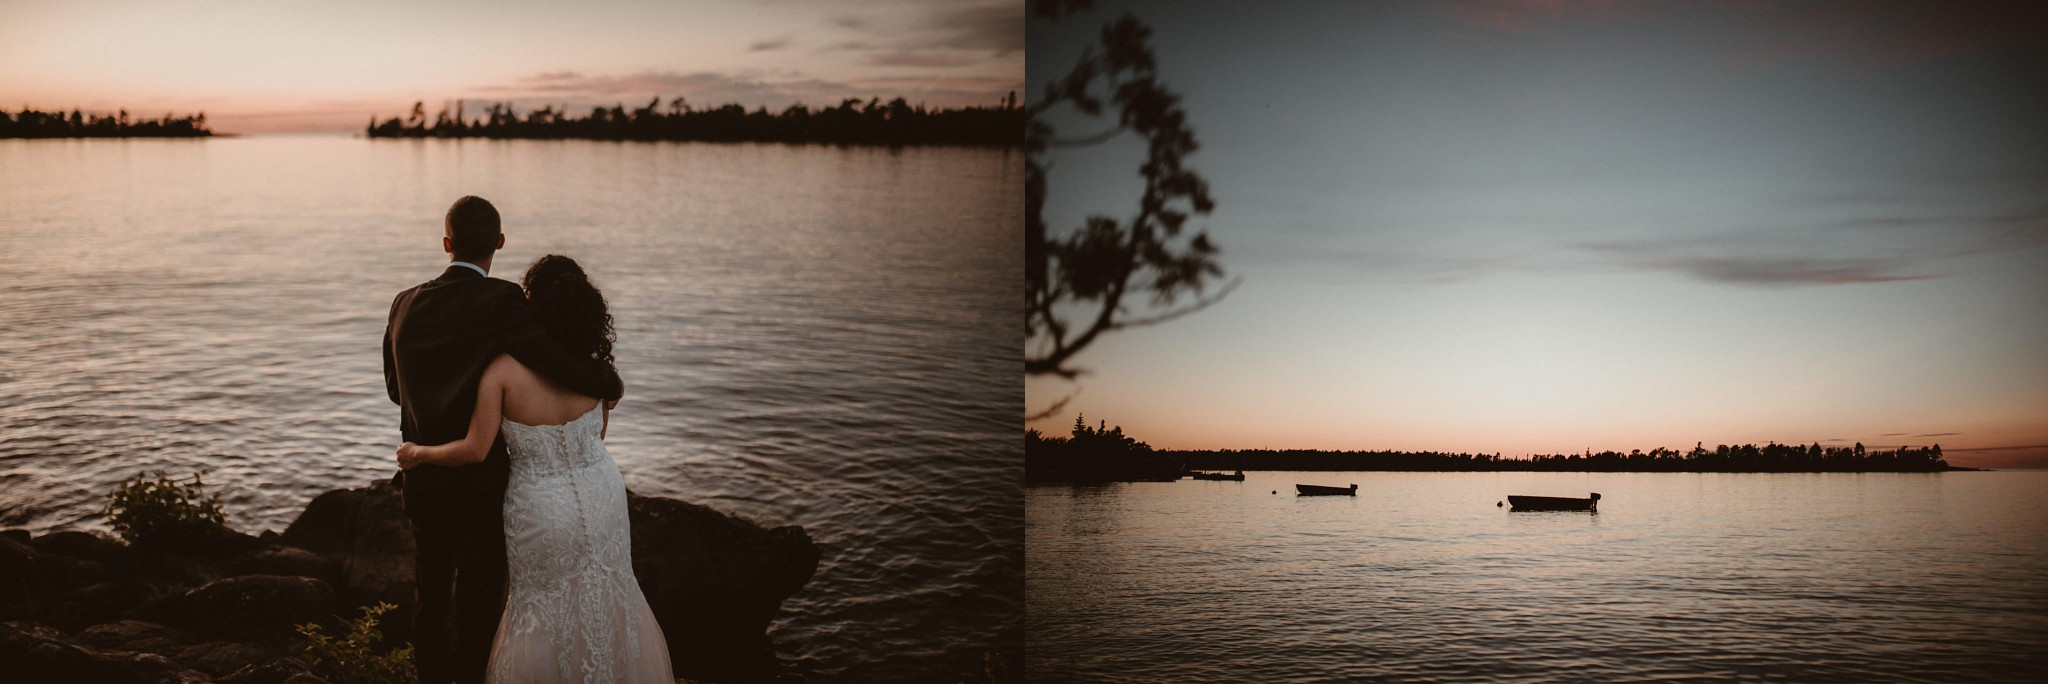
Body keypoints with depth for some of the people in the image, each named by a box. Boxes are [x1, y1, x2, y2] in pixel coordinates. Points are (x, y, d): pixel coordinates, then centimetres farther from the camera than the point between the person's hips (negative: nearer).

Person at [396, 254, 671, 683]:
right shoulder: (590, 365, -12)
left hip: (542, 508, -3)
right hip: (601, 498, 3)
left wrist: (418, 454, -4)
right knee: (607, 596, 23)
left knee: (542, 607, 19)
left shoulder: (503, 369, -23)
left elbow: (475, 450, -21)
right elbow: (599, 431, 4)